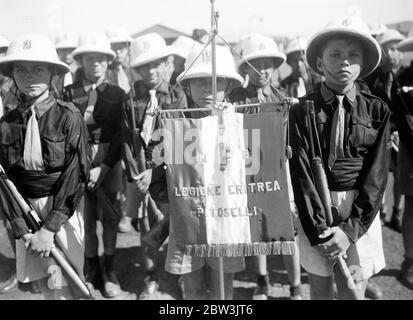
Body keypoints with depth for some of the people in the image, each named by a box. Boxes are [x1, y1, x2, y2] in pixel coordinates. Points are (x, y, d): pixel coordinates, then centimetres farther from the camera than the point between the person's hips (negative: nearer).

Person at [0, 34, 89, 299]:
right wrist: (22, 230, -9)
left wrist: (50, 228, -16)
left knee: (63, 288, 1)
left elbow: (76, 174, -13)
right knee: (45, 286, 13)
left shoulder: (68, 117, -11)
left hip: (63, 208, -3)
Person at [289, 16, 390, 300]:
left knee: (354, 292, 7)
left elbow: (377, 173, -6)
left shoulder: (378, 111, -2)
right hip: (315, 209, 0)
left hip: (361, 211, 1)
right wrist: (318, 230, -15)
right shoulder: (303, 110, -5)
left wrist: (350, 228, -15)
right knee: (320, 289, 13)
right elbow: (301, 172, -9)